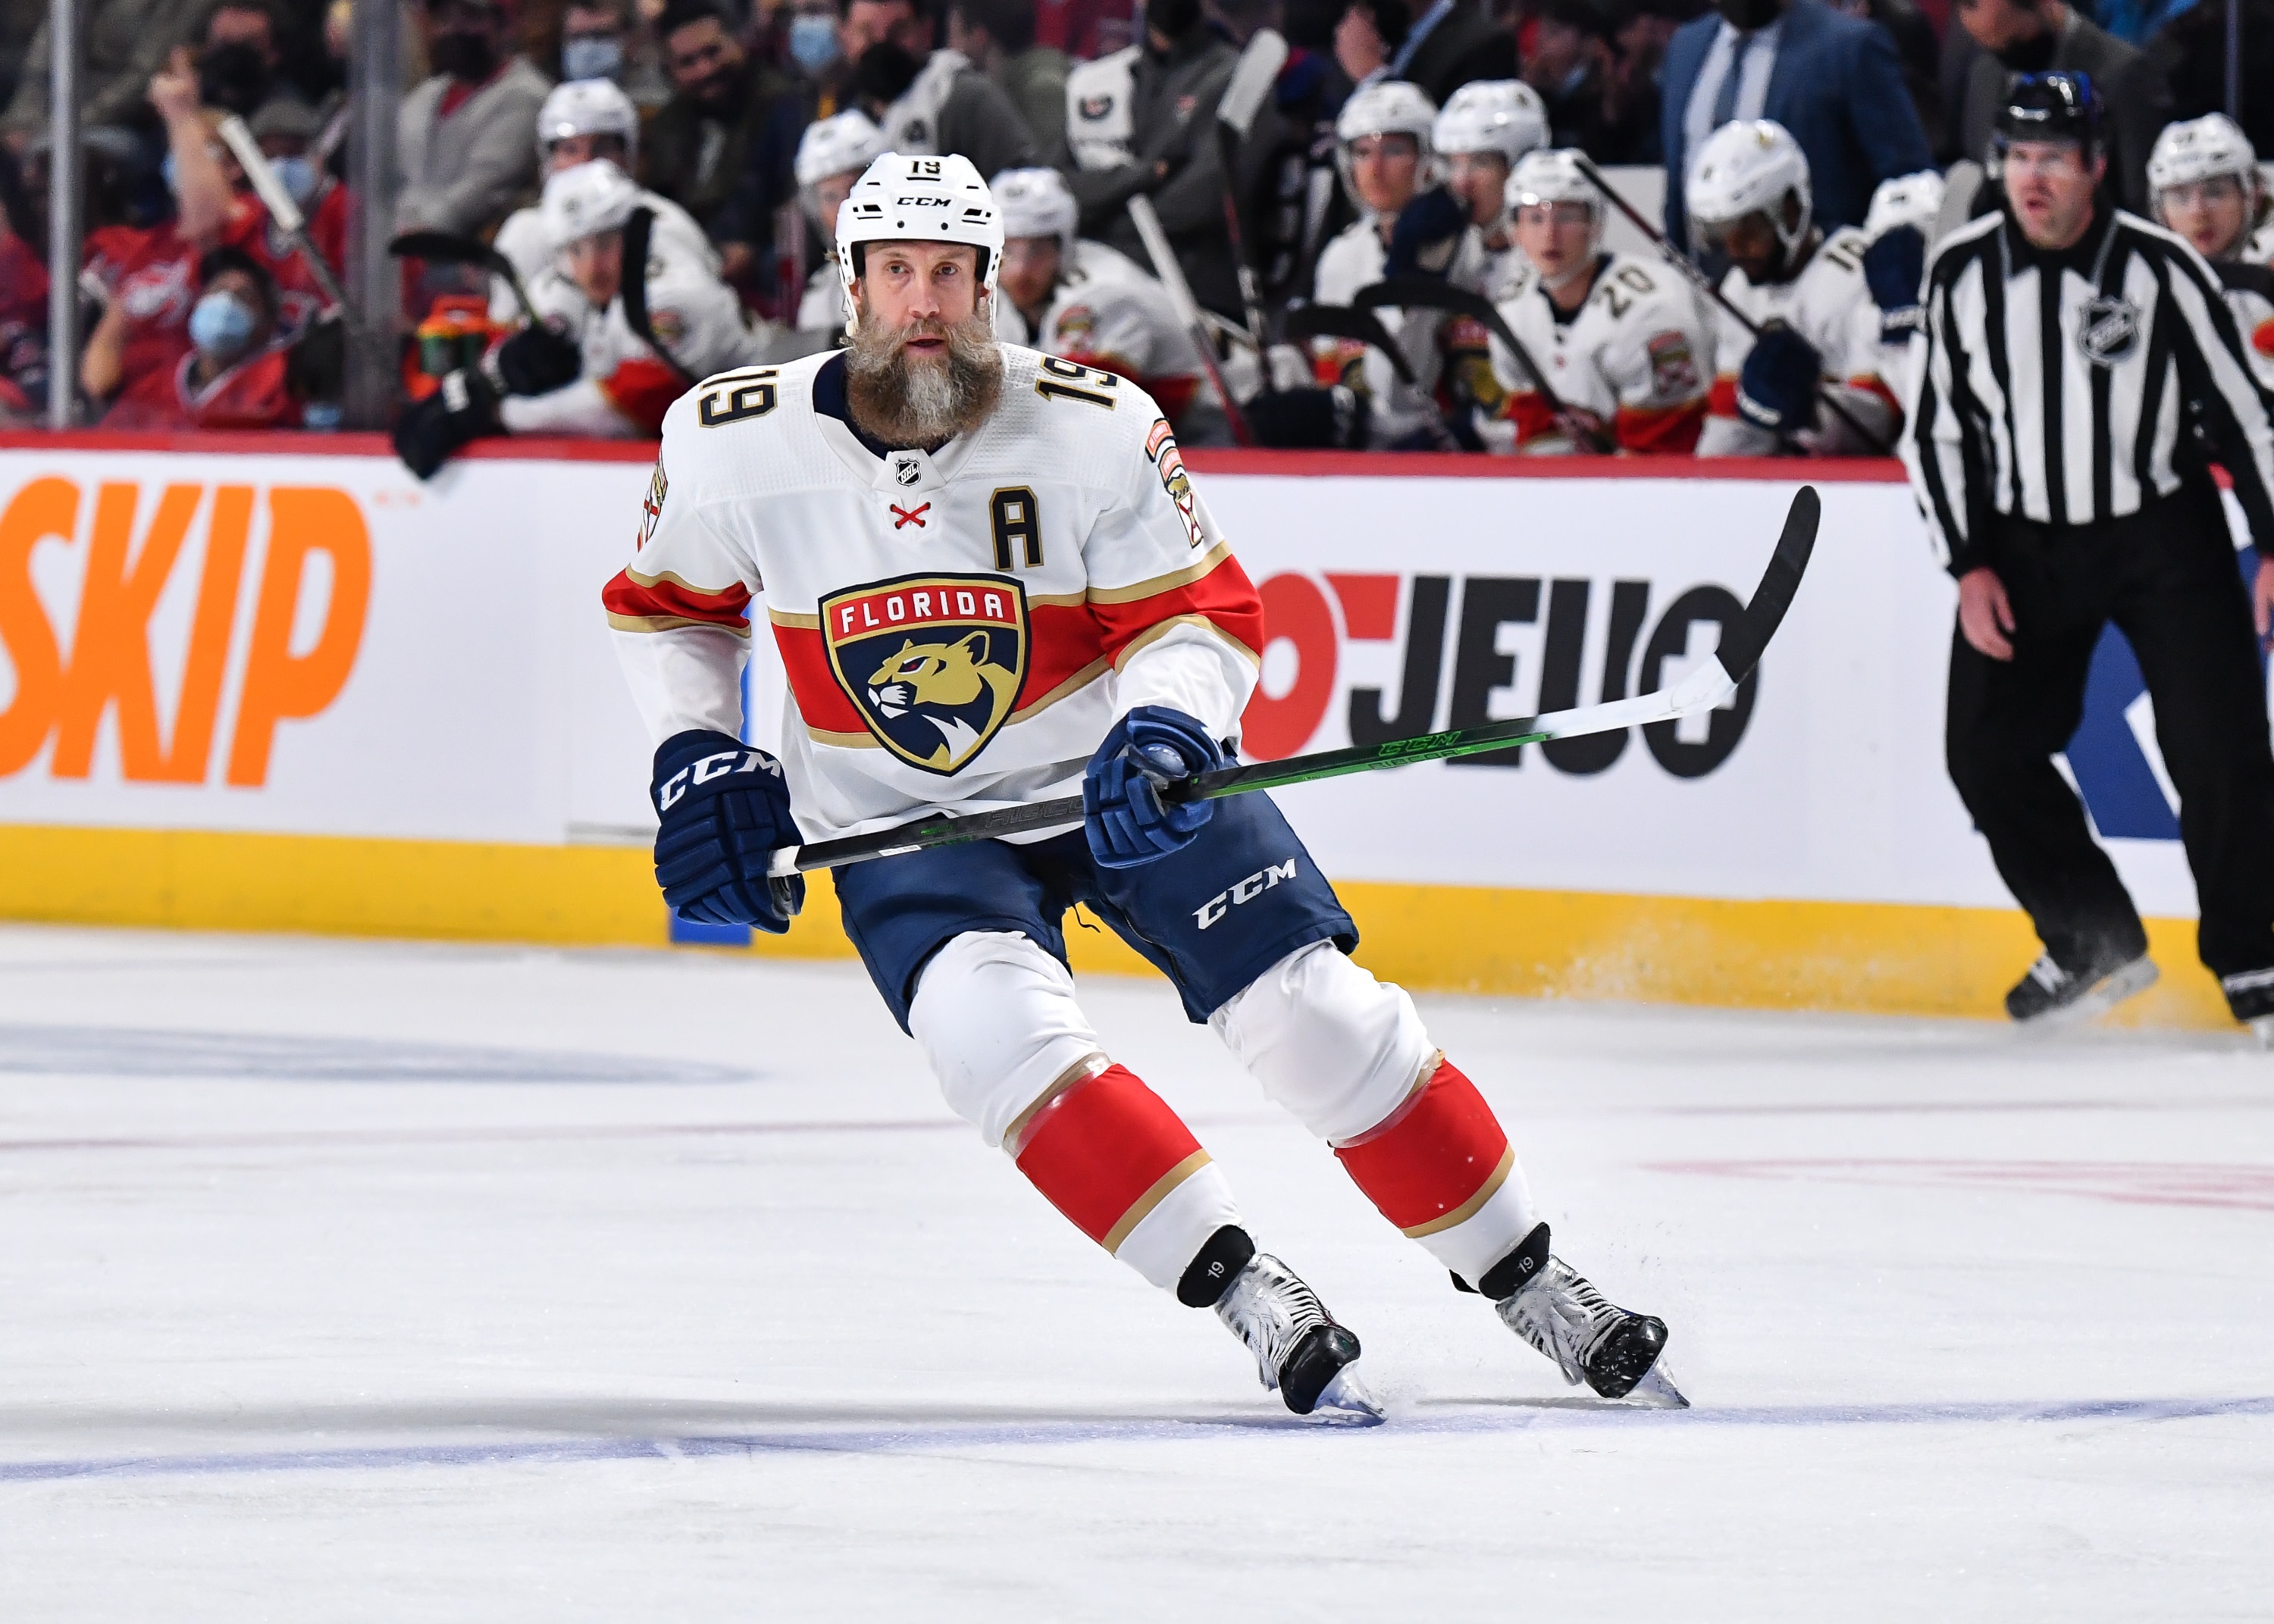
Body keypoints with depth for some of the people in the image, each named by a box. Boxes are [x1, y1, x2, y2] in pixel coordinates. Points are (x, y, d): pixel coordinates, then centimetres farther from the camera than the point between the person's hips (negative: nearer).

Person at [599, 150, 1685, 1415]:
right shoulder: (733, 445, -12)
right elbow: (665, 602, 7)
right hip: (902, 822, 0)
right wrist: (698, 763, -3)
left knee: (1315, 1010, -10)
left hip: (1114, 779, 0)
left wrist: (1167, 723, -30)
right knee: (997, 1026, -29)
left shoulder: (1093, 427, -17)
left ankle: (1525, 1280, 8)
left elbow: (1204, 611, -10)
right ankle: (1250, 1296, -23)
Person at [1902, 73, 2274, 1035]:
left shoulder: (2159, 268, -11)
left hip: (2162, 533, -3)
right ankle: (2095, 943, 13)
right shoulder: (1962, 272, -4)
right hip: (2023, 544, 3)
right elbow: (1937, 430, 3)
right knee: (1987, 753, -3)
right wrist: (1968, 568, -4)